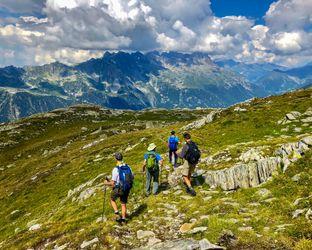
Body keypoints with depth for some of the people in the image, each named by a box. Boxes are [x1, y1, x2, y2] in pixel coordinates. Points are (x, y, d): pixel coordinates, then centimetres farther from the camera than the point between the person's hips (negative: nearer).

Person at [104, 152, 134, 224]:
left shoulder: (116, 169, -23)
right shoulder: (128, 167, -6)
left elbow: (112, 183, -21)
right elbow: (132, 178, 6)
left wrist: (107, 183, 0)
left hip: (118, 189, -5)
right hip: (127, 189, 5)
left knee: (112, 199, 25)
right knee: (123, 204, 23)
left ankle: (117, 214, 14)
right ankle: (123, 219, 31)